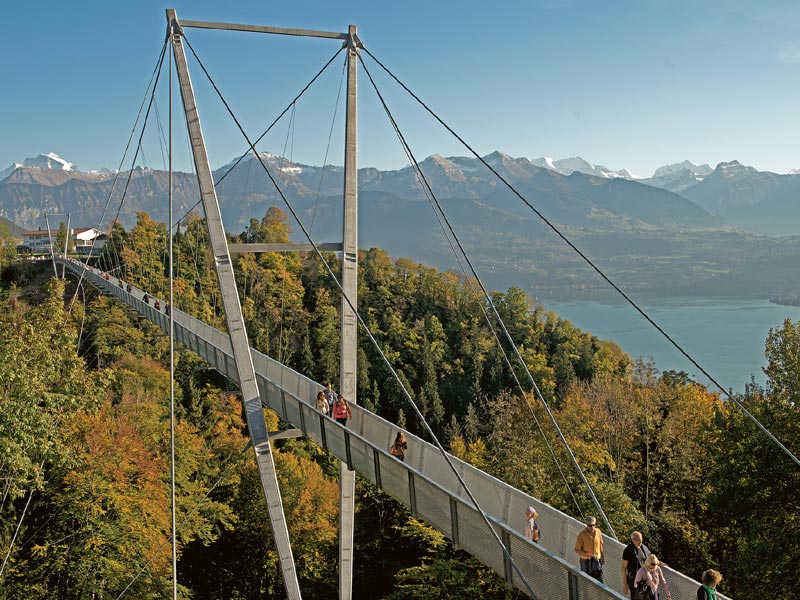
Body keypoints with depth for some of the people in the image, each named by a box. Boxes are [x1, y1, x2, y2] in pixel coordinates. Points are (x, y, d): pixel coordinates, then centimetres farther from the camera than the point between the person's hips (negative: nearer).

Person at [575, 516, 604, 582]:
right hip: (586, 560, -3)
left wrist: (602, 556, 16)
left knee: (599, 579, 5)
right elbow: (577, 549, -14)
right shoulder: (582, 534, -19)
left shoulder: (598, 532, -7)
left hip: (597, 559, 3)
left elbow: (600, 545, 9)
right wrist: (588, 555, -25)